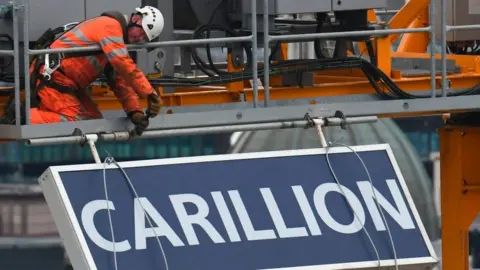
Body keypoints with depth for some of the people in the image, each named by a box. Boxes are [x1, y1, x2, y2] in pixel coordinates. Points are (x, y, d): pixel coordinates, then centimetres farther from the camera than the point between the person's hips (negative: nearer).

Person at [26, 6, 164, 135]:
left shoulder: (119, 45, 18)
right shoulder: (110, 25, -13)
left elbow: (121, 82, 13)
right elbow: (125, 66, -23)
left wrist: (135, 112, -1)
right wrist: (151, 94, -23)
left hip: (69, 84, 10)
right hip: (52, 77, -10)